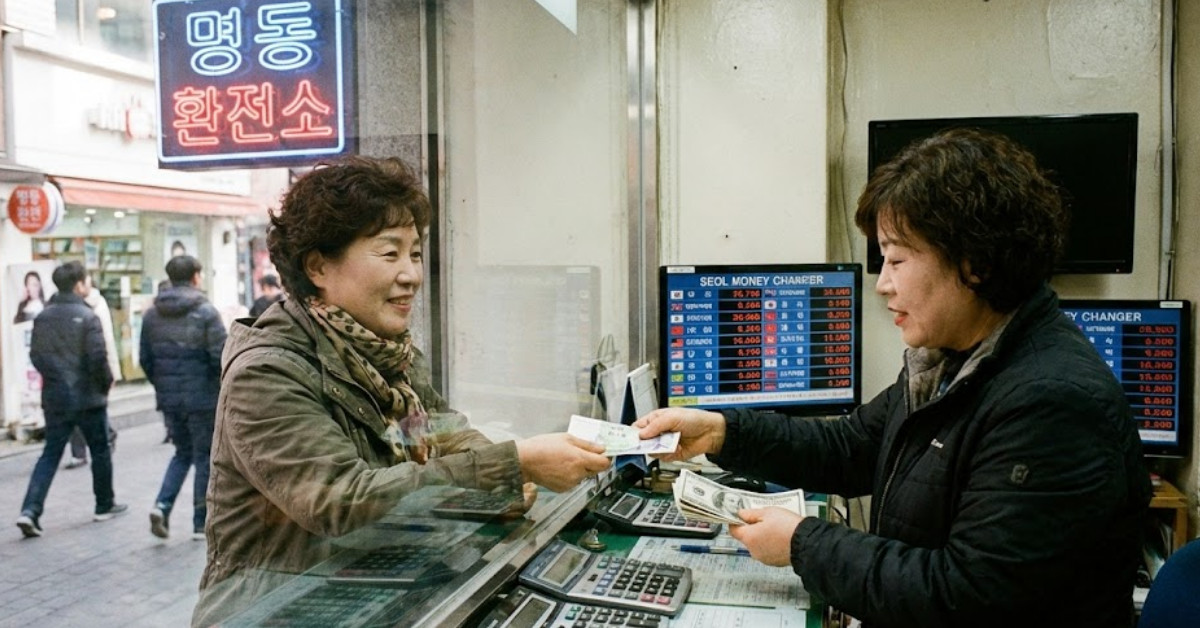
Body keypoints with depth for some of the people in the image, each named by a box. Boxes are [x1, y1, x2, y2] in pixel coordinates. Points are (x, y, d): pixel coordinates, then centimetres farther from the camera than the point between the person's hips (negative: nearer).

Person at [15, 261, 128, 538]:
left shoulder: (42, 317, 4)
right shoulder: (87, 317, -15)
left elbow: (36, 355, 8)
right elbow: (97, 358, -18)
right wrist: (106, 382, -1)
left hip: (55, 398, 5)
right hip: (88, 396, -5)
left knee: (50, 454, 9)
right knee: (100, 452, 11)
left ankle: (30, 510, -4)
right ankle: (105, 505, 22)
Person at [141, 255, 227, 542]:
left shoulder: (152, 314, 5)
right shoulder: (205, 311, -13)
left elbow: (145, 358, 8)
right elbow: (220, 356, -17)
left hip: (168, 397, 5)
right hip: (201, 396, -5)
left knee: (182, 452, 22)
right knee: (205, 457, 7)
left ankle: (162, 505, 3)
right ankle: (201, 523, 13)